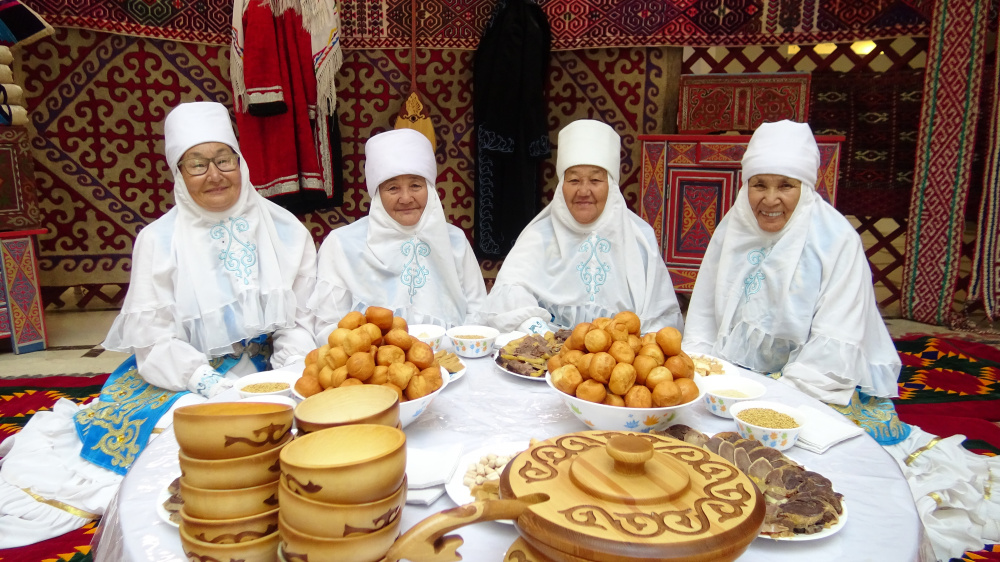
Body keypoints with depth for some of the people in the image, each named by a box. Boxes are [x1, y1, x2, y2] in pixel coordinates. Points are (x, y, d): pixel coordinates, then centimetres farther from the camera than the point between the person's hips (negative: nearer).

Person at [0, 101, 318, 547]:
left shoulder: (283, 228, 3)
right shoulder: (158, 241, -2)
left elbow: (303, 315, 2)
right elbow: (152, 337, -8)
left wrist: (291, 372, -14)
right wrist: (212, 383, -21)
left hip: (269, 370, 2)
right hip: (184, 374, -1)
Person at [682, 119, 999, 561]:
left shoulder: (836, 240, -11)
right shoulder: (732, 230, 3)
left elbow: (834, 347, -15)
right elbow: (703, 315, 8)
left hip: (819, 388, -4)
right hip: (738, 379, 4)